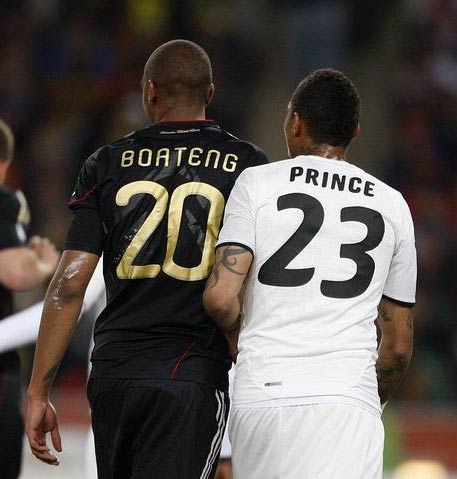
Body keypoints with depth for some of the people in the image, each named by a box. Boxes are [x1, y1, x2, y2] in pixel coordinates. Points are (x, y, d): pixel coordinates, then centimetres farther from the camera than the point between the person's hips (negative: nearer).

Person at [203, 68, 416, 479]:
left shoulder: (257, 183, 5)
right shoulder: (392, 206, 14)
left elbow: (220, 298, -6)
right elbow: (399, 345, 17)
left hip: (263, 395, 0)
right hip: (349, 399, 0)